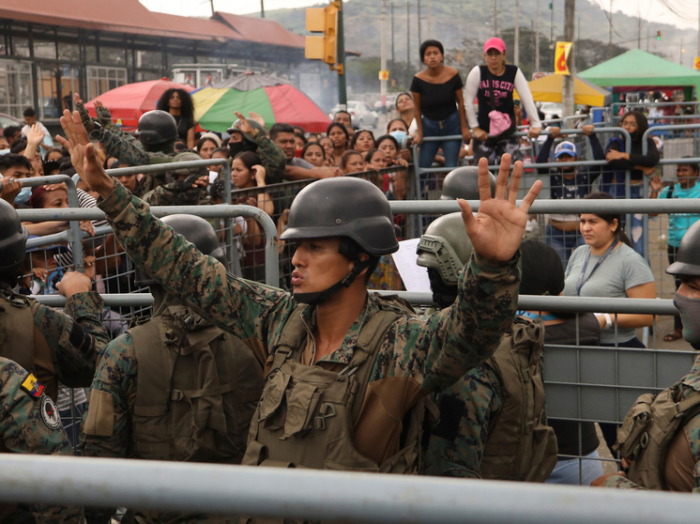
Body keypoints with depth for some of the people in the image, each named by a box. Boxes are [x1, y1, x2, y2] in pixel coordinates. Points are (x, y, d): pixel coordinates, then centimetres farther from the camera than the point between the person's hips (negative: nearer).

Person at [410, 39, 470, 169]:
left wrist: (464, 127, 1)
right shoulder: (418, 79, -10)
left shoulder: (452, 74, -10)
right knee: (422, 167, -3)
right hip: (429, 125, 0)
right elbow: (417, 108, 0)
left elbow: (460, 102, -1)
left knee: (451, 167, -4)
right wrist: (419, 132, 1)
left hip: (452, 125, 0)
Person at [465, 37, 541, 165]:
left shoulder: (514, 72, -3)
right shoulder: (477, 72, -6)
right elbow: (468, 102, -5)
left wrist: (535, 125, -13)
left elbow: (527, 99, -6)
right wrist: (475, 128, -6)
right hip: (484, 132, -1)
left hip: (507, 130, 1)